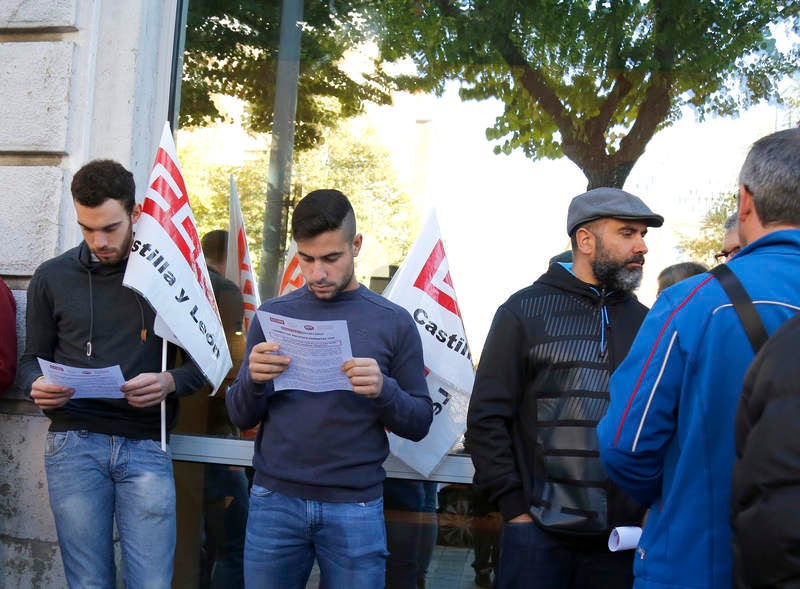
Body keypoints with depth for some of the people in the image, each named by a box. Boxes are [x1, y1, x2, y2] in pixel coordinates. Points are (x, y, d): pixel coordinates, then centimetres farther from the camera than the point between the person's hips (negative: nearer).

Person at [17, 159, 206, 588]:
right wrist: (37, 386, -7)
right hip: (74, 443, 1)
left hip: (146, 444, -1)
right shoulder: (52, 277, 9)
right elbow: (33, 359, 16)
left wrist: (170, 383, -14)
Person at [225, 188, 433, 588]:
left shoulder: (393, 322, 0)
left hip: (356, 508, -1)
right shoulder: (274, 314, 4)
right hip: (274, 501, 1)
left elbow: (419, 423, 2)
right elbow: (241, 417, 7)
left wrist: (383, 390, -18)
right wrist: (254, 380, -14)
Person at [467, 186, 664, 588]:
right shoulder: (525, 310, 0)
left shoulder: (643, 322, 10)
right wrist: (514, 506, -6)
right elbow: (487, 418, -2)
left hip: (621, 537, 3)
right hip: (539, 532, -3)